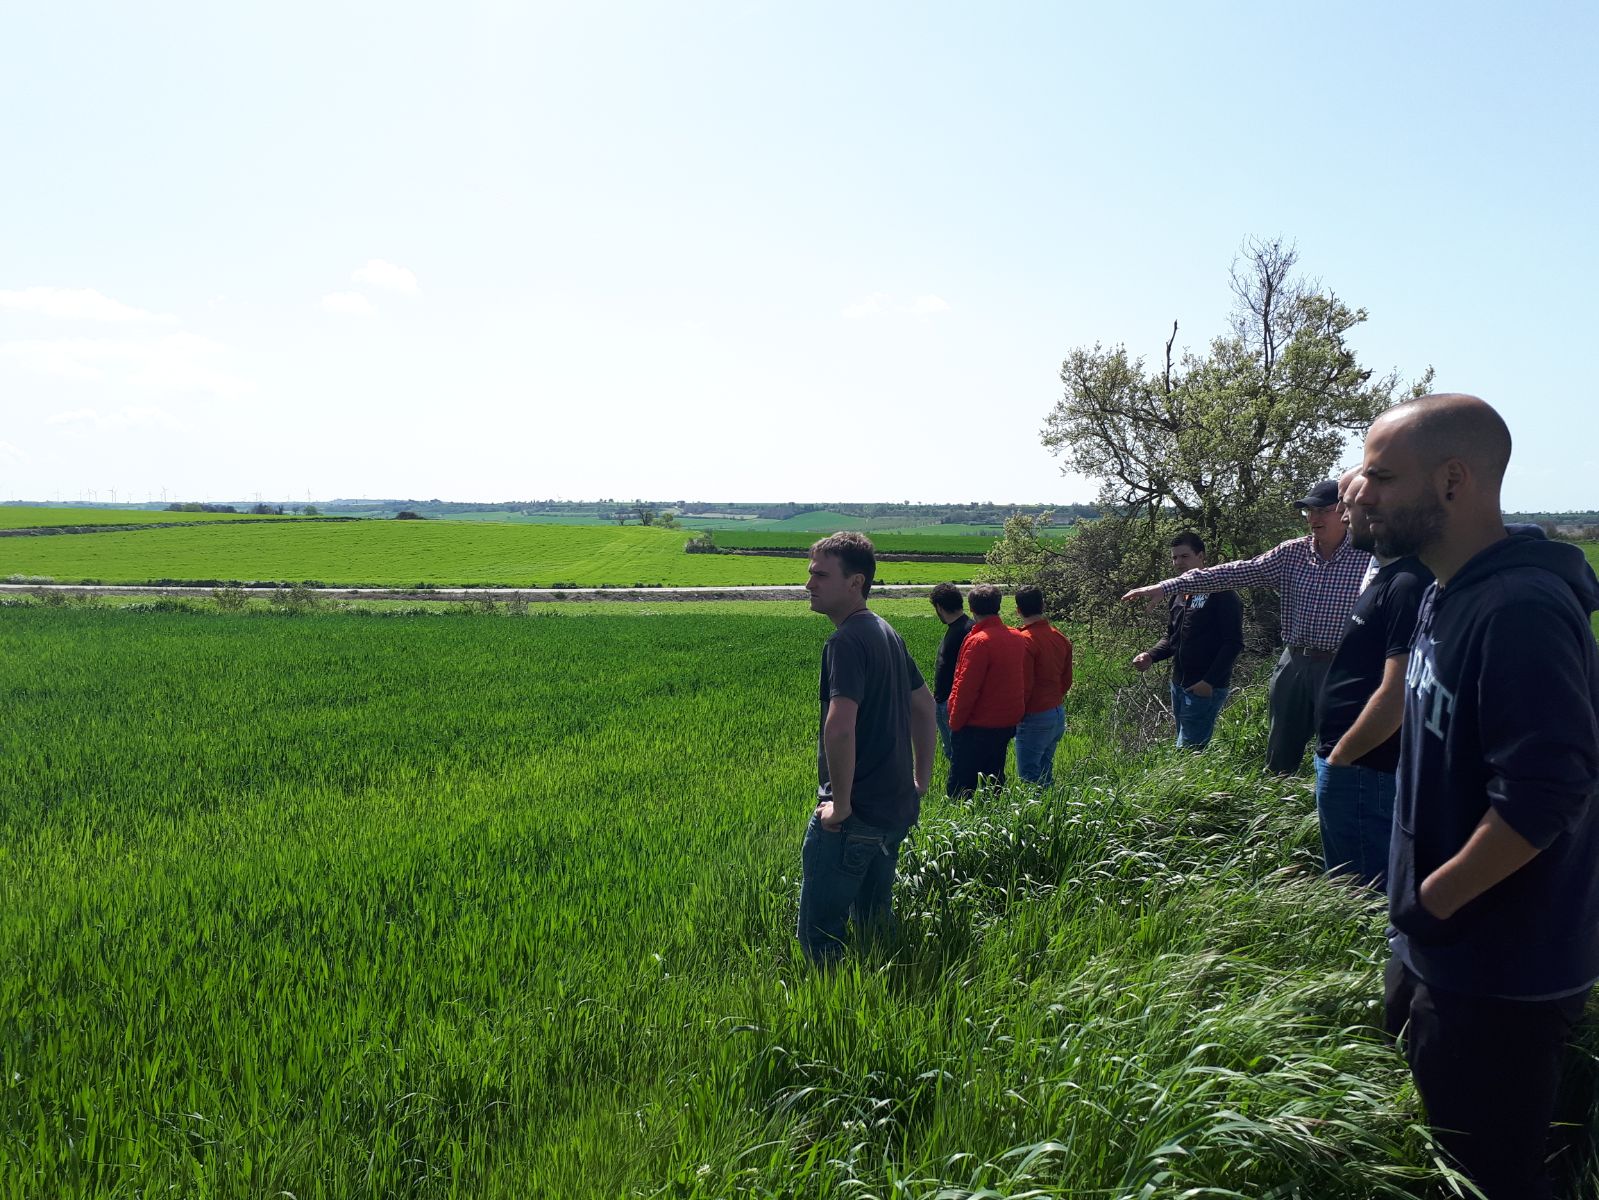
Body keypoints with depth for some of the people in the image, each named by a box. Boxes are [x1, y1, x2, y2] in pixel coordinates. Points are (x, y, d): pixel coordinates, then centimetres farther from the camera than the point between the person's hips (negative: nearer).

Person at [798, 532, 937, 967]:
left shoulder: (846, 642, -19)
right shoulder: (887, 633, 11)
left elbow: (840, 727, -32)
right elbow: (924, 705, 21)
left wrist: (841, 802, -21)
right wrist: (921, 779, 22)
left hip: (853, 817, -10)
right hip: (897, 808, 10)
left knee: (818, 933, 0)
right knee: (874, 924, 21)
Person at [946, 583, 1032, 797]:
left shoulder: (978, 641, -19)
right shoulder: (1018, 638, 4)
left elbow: (966, 689, -18)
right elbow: (1027, 683, 10)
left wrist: (955, 722, -8)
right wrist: (1018, 716, 19)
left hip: (977, 726, -7)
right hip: (1007, 723, 7)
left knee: (960, 787, 0)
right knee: (994, 781, 18)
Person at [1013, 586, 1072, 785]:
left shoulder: (1025, 639, -17)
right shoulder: (1060, 638, 7)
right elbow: (1067, 680, 14)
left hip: (1035, 717, -8)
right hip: (1058, 713, 8)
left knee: (1029, 776, -2)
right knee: (1045, 772, 17)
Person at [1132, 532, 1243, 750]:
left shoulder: (1221, 594, -11)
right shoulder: (1179, 595, 15)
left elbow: (1233, 643, -15)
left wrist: (1210, 681, -20)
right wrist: (1150, 656, 2)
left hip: (1205, 689, -8)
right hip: (1179, 685, 8)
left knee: (1187, 751, -12)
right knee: (1186, 747, 14)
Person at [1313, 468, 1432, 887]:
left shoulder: (1407, 586, -22)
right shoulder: (1387, 575, 10)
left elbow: (1396, 696, -26)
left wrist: (1338, 757, -18)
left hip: (1361, 772, -10)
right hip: (1354, 766, 10)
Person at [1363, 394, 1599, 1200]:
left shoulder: (1520, 610, -25)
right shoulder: (1448, 595, 7)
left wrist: (1432, 901, -18)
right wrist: (1422, 906, 15)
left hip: (1499, 971, -9)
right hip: (1442, 951, 9)